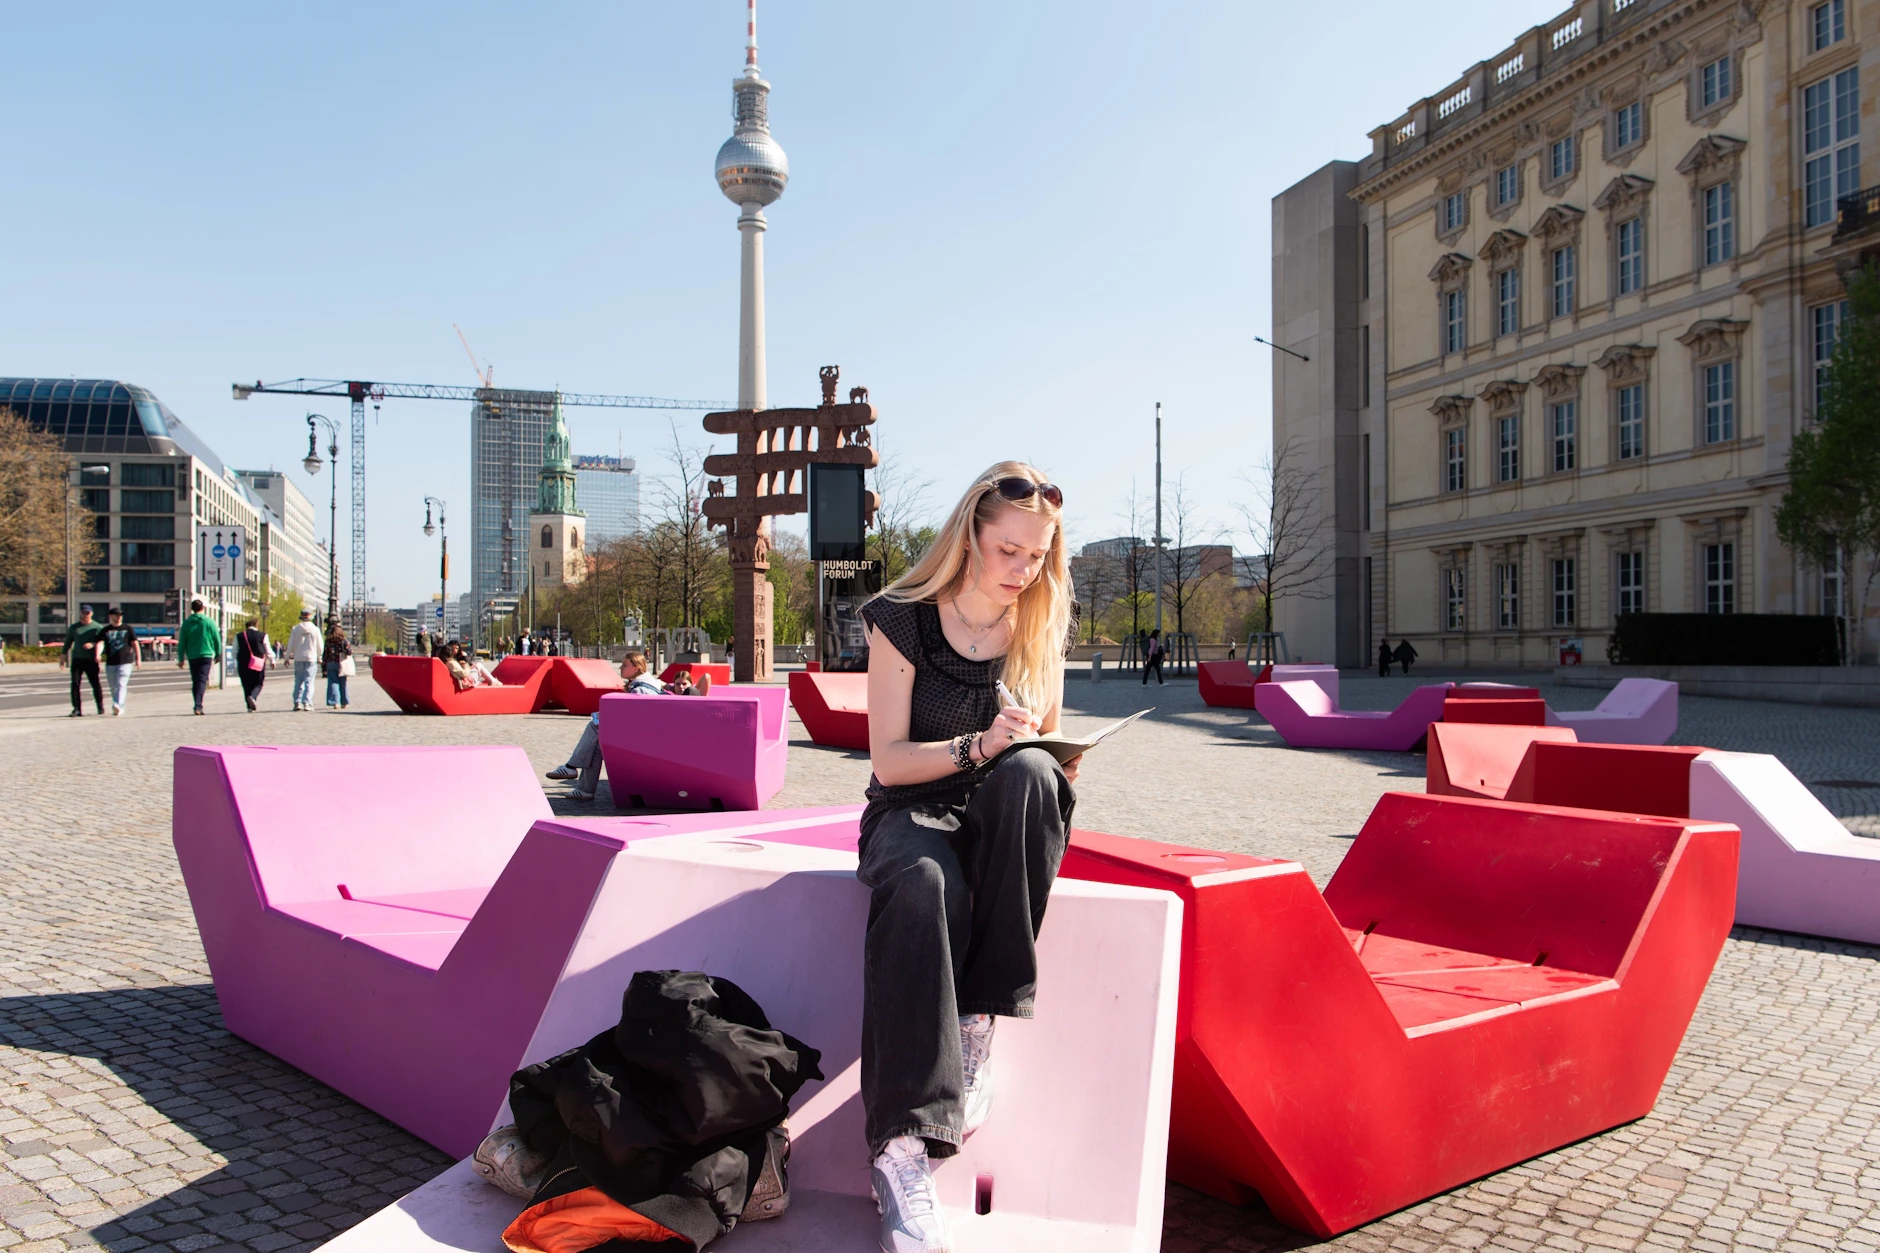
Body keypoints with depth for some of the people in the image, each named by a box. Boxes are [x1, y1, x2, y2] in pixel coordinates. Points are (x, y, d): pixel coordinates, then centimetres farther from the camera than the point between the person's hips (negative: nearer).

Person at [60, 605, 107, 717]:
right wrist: (63, 655, 13)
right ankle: (77, 709, -2)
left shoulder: (97, 628, 8)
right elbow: (67, 643, 19)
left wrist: (92, 644, -20)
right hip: (77, 659, 3)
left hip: (91, 660, -3)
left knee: (96, 684, -6)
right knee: (75, 684, -4)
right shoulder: (74, 628, 15)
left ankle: (101, 707, 6)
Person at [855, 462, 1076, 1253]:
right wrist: (977, 746, -25)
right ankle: (902, 1147, -41)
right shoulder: (904, 619, -3)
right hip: (912, 813, -2)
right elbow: (887, 760, -8)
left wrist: (1057, 767, -13)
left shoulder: (1042, 629, 7)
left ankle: (976, 1028, -27)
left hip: (1002, 827, 3)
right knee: (921, 886, -39)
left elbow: (1047, 748, 12)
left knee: (1029, 771, -35)